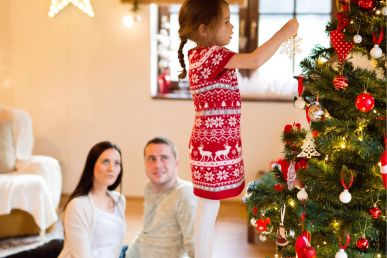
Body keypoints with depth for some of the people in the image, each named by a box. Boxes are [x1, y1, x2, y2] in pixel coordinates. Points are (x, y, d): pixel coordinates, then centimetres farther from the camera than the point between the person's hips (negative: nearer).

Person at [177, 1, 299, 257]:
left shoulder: (201, 55, 13)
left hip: (214, 143, 10)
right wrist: (284, 32, -16)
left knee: (210, 208, 16)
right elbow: (256, 60, -25)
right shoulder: (211, 55, -18)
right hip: (215, 146, -10)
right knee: (209, 208, -1)